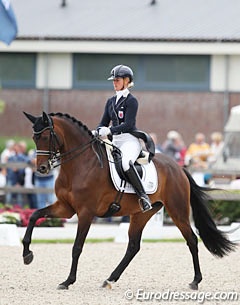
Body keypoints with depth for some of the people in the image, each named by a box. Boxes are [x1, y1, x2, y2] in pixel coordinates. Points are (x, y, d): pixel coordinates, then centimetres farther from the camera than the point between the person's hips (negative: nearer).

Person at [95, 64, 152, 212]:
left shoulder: (131, 101, -6)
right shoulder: (111, 101, 17)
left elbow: (128, 124, -16)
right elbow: (104, 122, 16)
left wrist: (109, 130, -27)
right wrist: (96, 132, -6)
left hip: (130, 140, -9)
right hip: (115, 142, 9)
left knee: (125, 162, -37)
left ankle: (144, 196, -34)